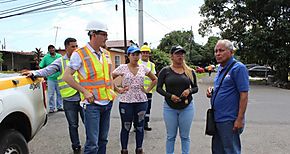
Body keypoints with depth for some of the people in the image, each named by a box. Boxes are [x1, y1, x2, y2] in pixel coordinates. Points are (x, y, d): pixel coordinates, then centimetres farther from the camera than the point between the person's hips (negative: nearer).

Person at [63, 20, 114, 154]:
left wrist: (113, 88, 11)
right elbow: (67, 77, -8)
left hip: (108, 102, 6)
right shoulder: (80, 54, -8)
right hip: (92, 103, -6)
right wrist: (85, 91, -13)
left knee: (103, 139, 16)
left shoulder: (106, 53, 12)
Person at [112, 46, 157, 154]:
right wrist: (118, 90, -6)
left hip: (141, 101, 3)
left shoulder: (143, 68, 5)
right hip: (126, 101, -2)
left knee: (140, 127, 12)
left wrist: (147, 89, 5)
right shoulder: (122, 68, -3)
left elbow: (155, 79, 16)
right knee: (126, 127, 8)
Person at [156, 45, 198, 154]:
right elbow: (159, 88, -1)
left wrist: (189, 90, -12)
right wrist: (170, 96, -16)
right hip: (170, 107, -1)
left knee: (185, 136, 12)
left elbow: (196, 87, 10)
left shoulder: (190, 71, 3)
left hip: (187, 107, 1)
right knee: (170, 136, 10)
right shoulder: (165, 71, -2)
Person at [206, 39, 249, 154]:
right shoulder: (220, 68, 12)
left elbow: (244, 95, -18)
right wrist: (212, 91, 3)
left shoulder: (238, 68, -14)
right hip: (217, 118, 9)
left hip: (229, 120, -8)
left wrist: (240, 119, -20)